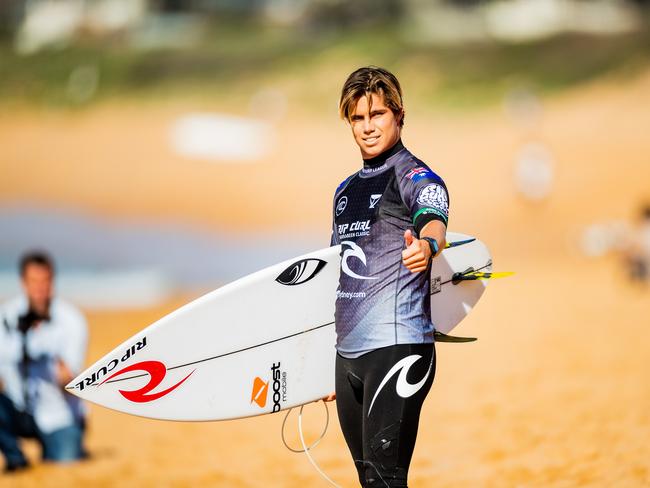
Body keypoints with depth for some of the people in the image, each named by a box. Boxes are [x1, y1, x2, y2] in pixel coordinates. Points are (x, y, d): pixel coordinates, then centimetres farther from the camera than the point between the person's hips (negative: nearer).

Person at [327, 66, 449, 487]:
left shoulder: (415, 177, -5)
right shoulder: (346, 190, 19)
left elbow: (434, 220, -28)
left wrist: (426, 245, -52)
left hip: (397, 347, -8)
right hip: (348, 355, 8)